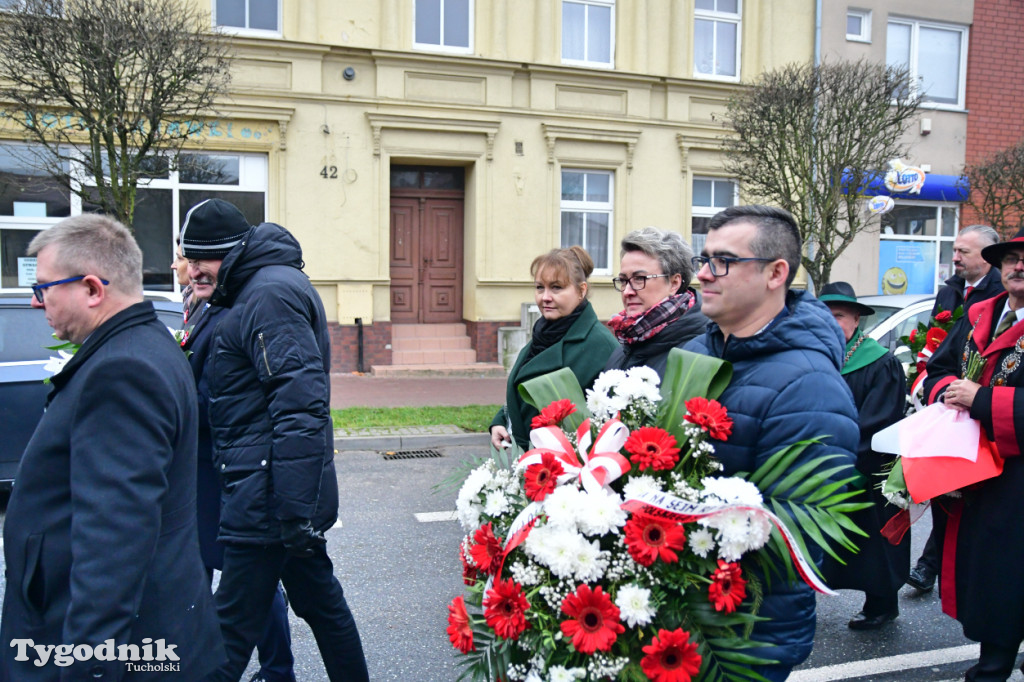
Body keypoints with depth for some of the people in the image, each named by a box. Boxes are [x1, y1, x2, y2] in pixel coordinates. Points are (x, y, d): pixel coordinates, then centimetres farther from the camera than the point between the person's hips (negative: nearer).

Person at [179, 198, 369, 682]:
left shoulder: (270, 293, -16)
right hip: (293, 493, 10)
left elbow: (298, 404, -26)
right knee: (321, 601, 20)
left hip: (267, 494, -10)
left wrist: (294, 510, -26)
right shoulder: (258, 290, 17)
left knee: (232, 628, -1)